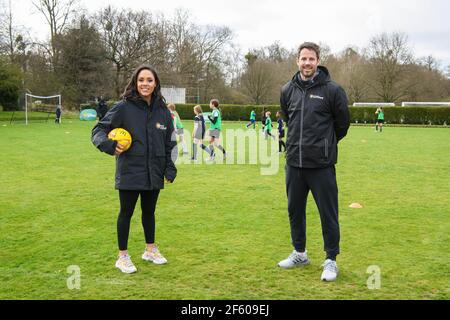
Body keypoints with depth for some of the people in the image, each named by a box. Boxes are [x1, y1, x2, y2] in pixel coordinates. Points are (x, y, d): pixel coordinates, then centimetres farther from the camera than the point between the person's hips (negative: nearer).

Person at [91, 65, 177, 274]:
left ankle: (150, 249, 36)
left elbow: (170, 142, 11)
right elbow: (99, 130, -5)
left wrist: (170, 169, 7)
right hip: (129, 172, -4)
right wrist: (109, 145, -25)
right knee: (126, 213, 7)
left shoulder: (162, 110, 4)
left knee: (149, 211, 18)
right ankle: (123, 256, 22)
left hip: (154, 173, 4)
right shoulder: (124, 107, -9)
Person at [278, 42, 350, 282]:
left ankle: (331, 260, 17)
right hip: (294, 162, 5)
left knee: (328, 214, 3)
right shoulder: (288, 90, 5)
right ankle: (299, 253, 32)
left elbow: (343, 123, 3)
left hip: (321, 164, -5)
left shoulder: (332, 90, -8)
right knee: (295, 210, 15)